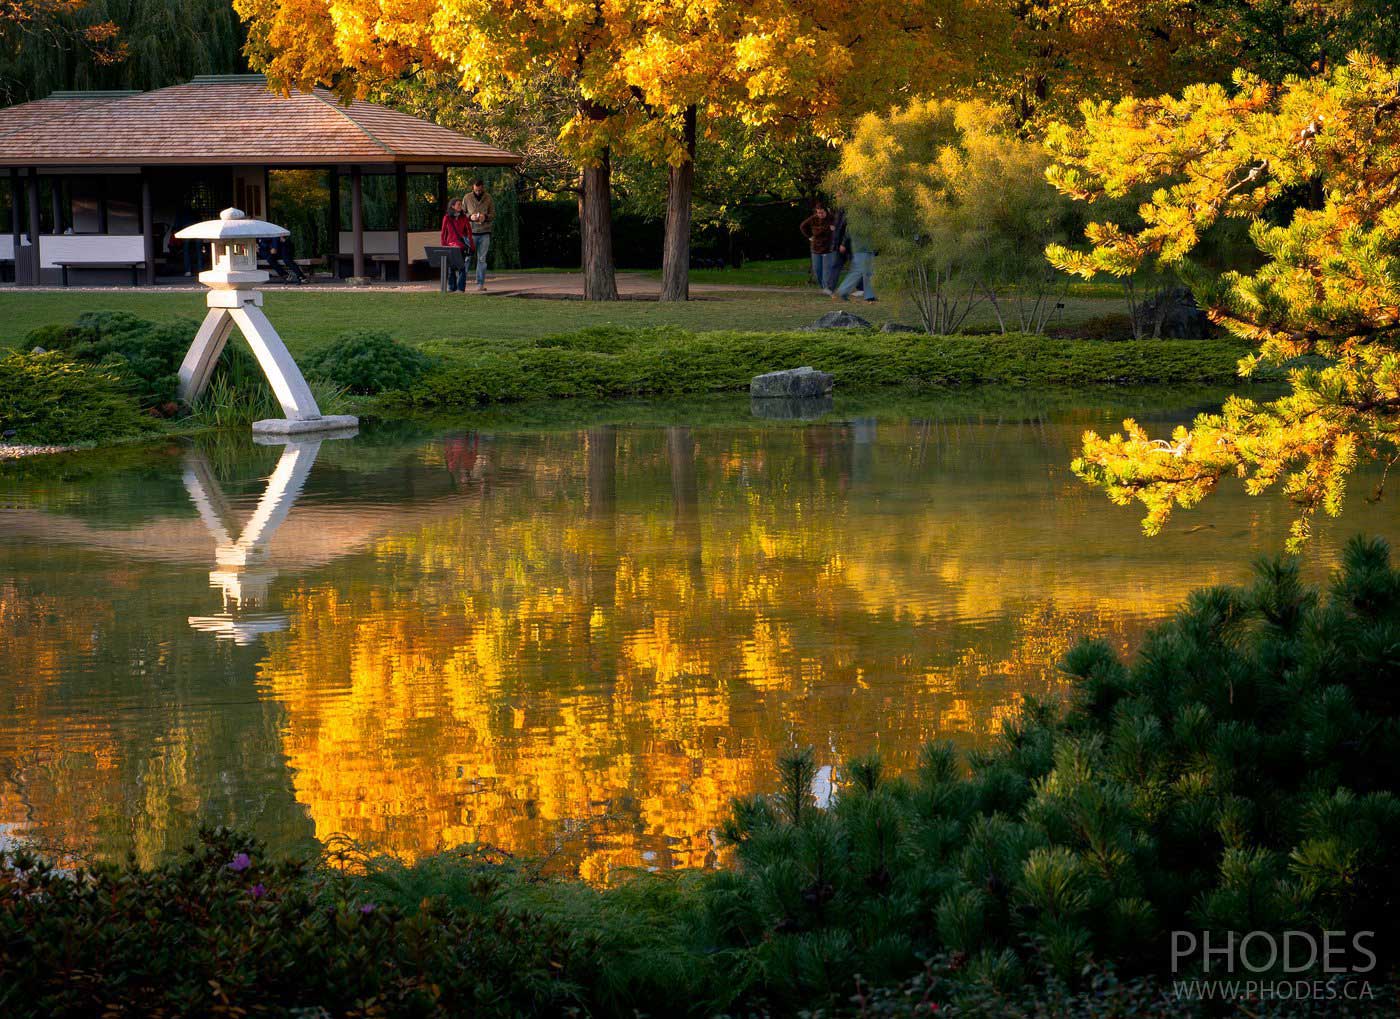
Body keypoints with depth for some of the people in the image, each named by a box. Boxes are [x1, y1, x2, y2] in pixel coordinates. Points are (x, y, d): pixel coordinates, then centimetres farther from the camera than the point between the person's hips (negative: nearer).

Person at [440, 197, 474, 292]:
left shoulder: (463, 217, 5)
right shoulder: (447, 218, 4)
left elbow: (469, 231, 8)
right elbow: (443, 233, 8)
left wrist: (471, 245, 2)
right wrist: (443, 245, 3)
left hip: (461, 245, -1)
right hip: (450, 244, 1)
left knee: (461, 266, -5)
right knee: (451, 267, 3)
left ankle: (461, 288, -3)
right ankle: (452, 287, 10)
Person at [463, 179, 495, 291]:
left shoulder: (488, 198, 4)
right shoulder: (467, 197, 2)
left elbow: (493, 215, 7)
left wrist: (485, 217, -14)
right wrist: (470, 217, -14)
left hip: (484, 232, 1)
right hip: (471, 232, -1)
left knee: (482, 259, 3)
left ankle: (480, 284, 6)